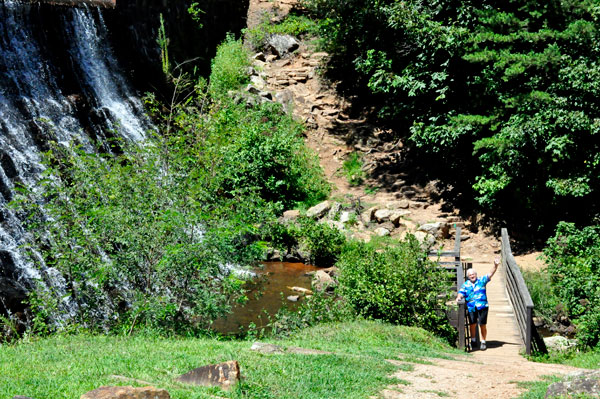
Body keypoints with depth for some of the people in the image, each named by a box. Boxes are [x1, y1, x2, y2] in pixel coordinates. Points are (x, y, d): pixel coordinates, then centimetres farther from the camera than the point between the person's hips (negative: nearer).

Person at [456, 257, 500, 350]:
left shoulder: (482, 280, 5)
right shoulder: (466, 284, 9)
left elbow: (490, 274, -2)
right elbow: (461, 293, 3)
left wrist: (495, 266, -17)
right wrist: (458, 297, -19)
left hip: (482, 306, -1)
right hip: (471, 307, 1)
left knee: (483, 325, -1)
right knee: (472, 324, 5)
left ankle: (483, 342, 12)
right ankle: (473, 340, 24)